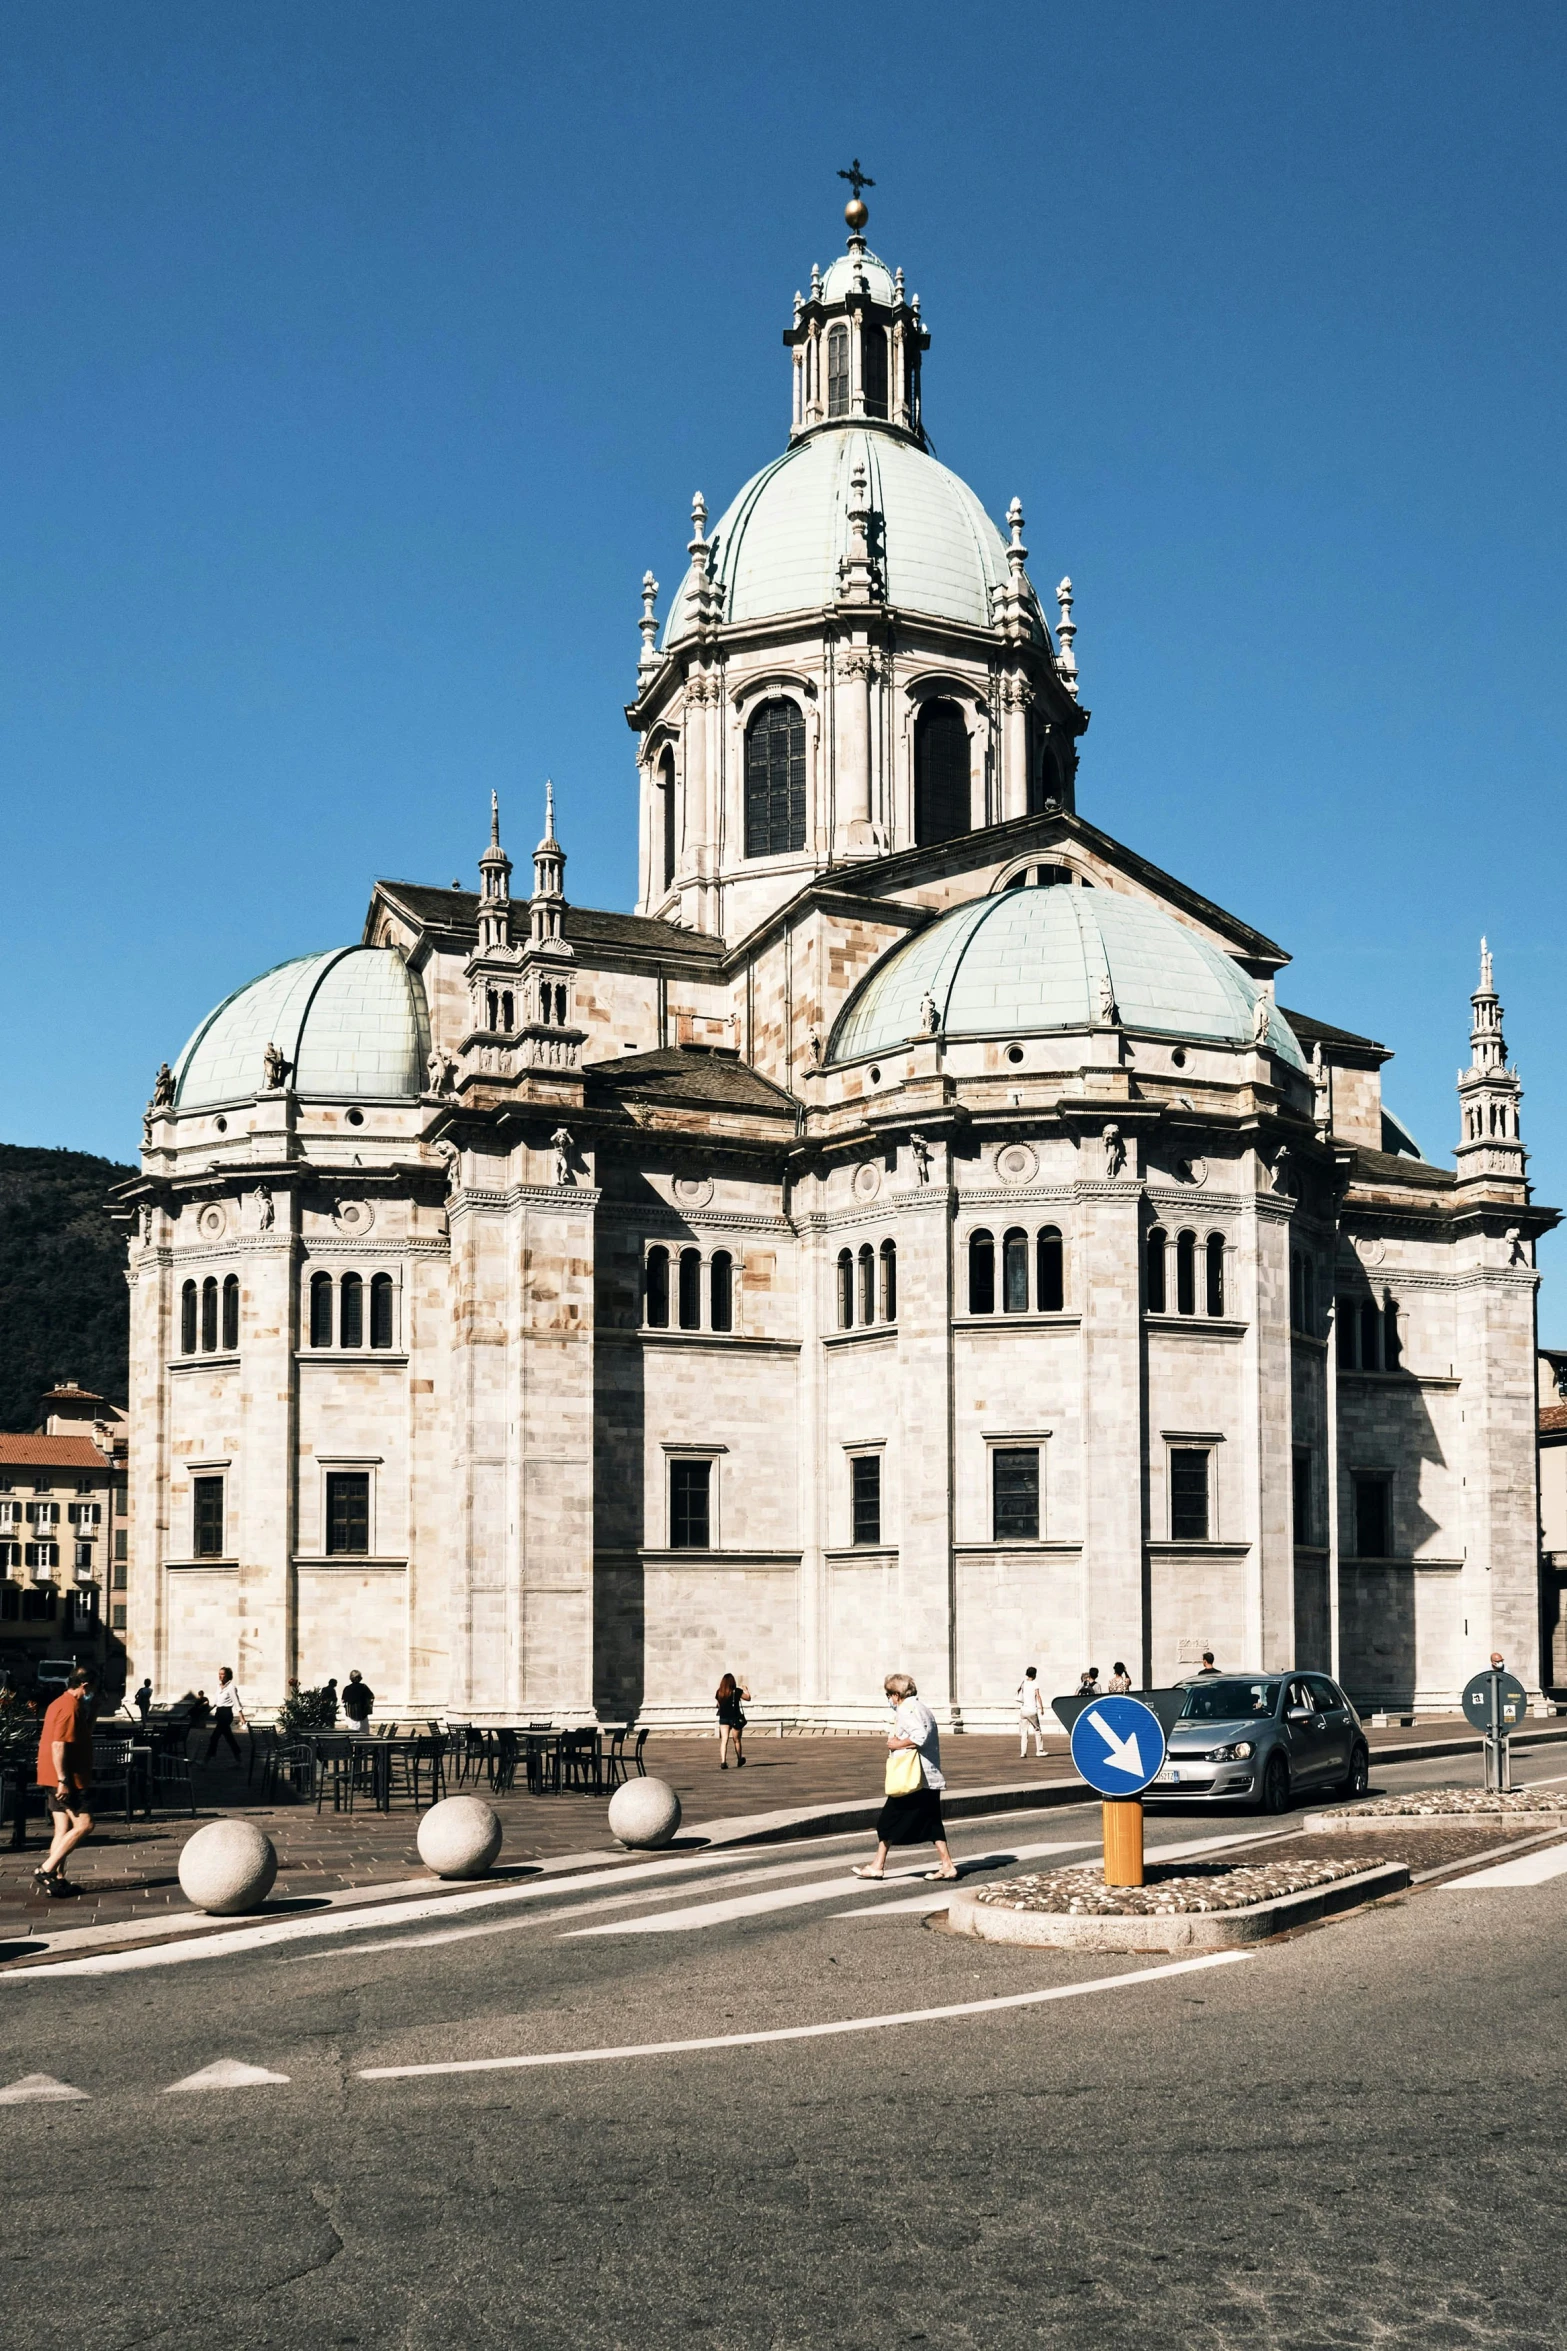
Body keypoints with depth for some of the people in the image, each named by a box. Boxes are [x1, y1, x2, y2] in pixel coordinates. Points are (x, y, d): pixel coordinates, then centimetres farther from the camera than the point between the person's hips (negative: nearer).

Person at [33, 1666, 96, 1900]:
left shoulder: (60, 1704, 16)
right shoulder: (70, 1707, -15)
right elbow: (58, 1745, -22)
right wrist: (63, 1780, -23)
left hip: (57, 1778, 10)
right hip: (66, 1779, -10)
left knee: (64, 1828, 10)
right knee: (84, 1825, -10)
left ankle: (58, 1880, 9)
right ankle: (45, 1870, -13)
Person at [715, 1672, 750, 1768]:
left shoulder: (719, 1692, -1)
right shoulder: (737, 1691, -10)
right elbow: (748, 1697, 3)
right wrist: (745, 1689, 20)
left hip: (723, 1718, 2)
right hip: (735, 1718, -2)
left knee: (724, 1740, -2)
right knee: (737, 1740, 14)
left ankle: (723, 1761, -19)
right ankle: (740, 1760, 32)